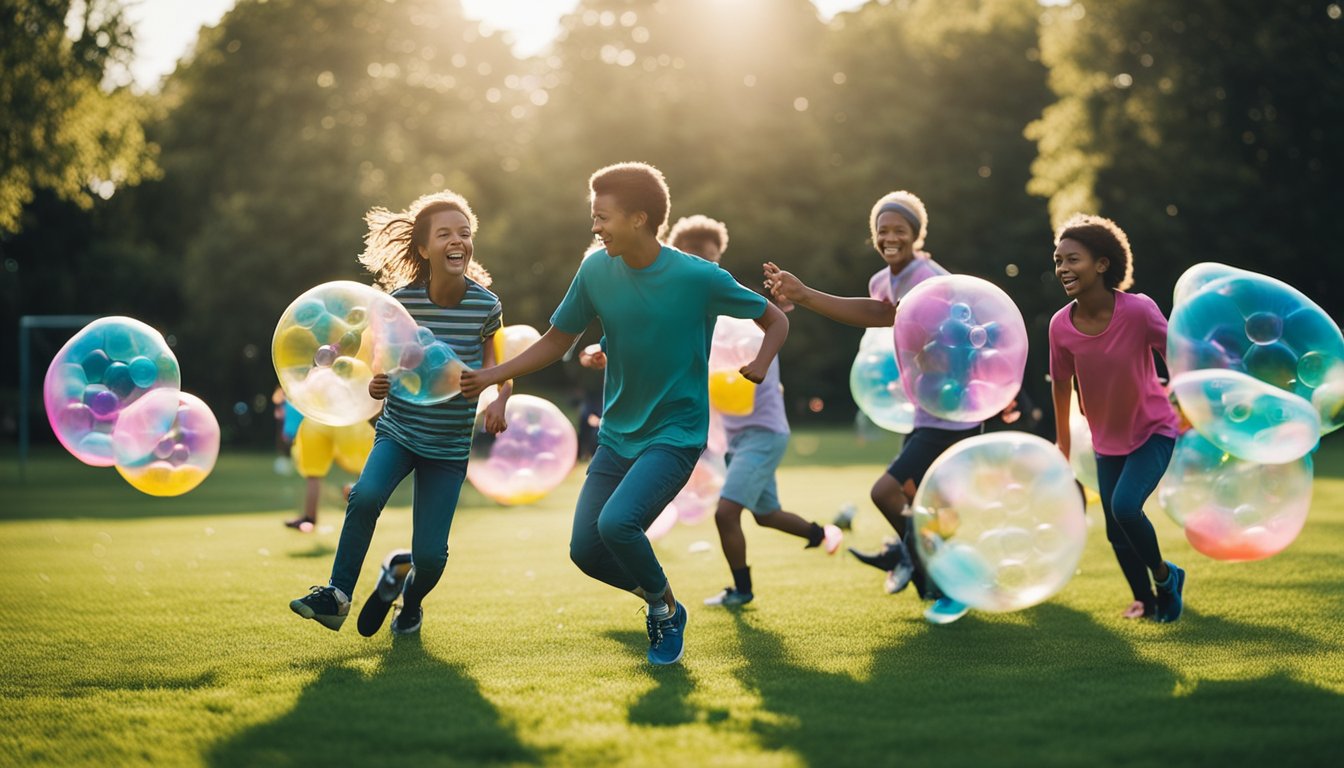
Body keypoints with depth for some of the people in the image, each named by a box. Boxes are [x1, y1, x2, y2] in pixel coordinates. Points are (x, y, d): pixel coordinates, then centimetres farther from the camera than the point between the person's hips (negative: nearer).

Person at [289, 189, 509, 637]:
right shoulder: (400, 302, -11)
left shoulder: (485, 305, -10)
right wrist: (376, 386, -21)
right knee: (365, 495, -31)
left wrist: (499, 401, -18)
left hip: (450, 447, 0)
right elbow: (383, 373, 1)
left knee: (430, 553, -6)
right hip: (398, 431, 0)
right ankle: (337, 596, -12)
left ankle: (410, 602, 31)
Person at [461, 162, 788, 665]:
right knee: (585, 551, 1)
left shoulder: (700, 278, -18)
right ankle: (659, 597, 30)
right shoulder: (596, 270, -5)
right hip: (617, 434, 5)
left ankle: (665, 610, 2)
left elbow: (775, 321, -5)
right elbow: (556, 342, 8)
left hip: (675, 434, -5)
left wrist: (760, 364, -25)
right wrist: (490, 376, -1)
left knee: (617, 522, -27)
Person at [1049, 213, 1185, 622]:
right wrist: (1063, 442, 11)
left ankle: (1164, 575, 6)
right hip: (1107, 439, 4)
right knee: (1116, 530, 8)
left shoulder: (1138, 311, -27)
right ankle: (1145, 600, 32)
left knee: (1125, 505, -22)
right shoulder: (1061, 326, -16)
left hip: (1153, 429, -4)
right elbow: (1061, 382, 2)